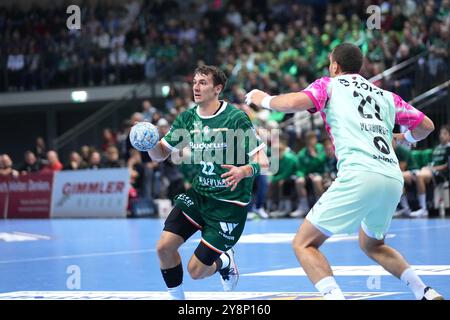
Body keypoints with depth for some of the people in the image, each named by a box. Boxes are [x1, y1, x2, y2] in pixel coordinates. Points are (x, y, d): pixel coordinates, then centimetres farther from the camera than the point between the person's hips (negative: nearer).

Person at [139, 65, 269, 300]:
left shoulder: (236, 118, -15)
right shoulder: (188, 118, 1)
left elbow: (262, 162, -16)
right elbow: (160, 154, 5)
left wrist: (243, 171, -37)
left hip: (229, 203, -5)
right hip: (198, 195, 5)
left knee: (196, 270, -6)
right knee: (164, 247, -12)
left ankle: (225, 261, 29)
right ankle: (177, 298, 12)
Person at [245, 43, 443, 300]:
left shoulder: (330, 85, 12)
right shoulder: (386, 95, 25)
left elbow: (295, 102, -6)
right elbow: (426, 126, 24)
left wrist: (264, 100, 13)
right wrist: (404, 138, 45)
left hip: (360, 175, -6)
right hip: (394, 179, 6)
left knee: (304, 243, 0)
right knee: (372, 245, 31)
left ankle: (334, 296, -22)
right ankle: (426, 292, 19)